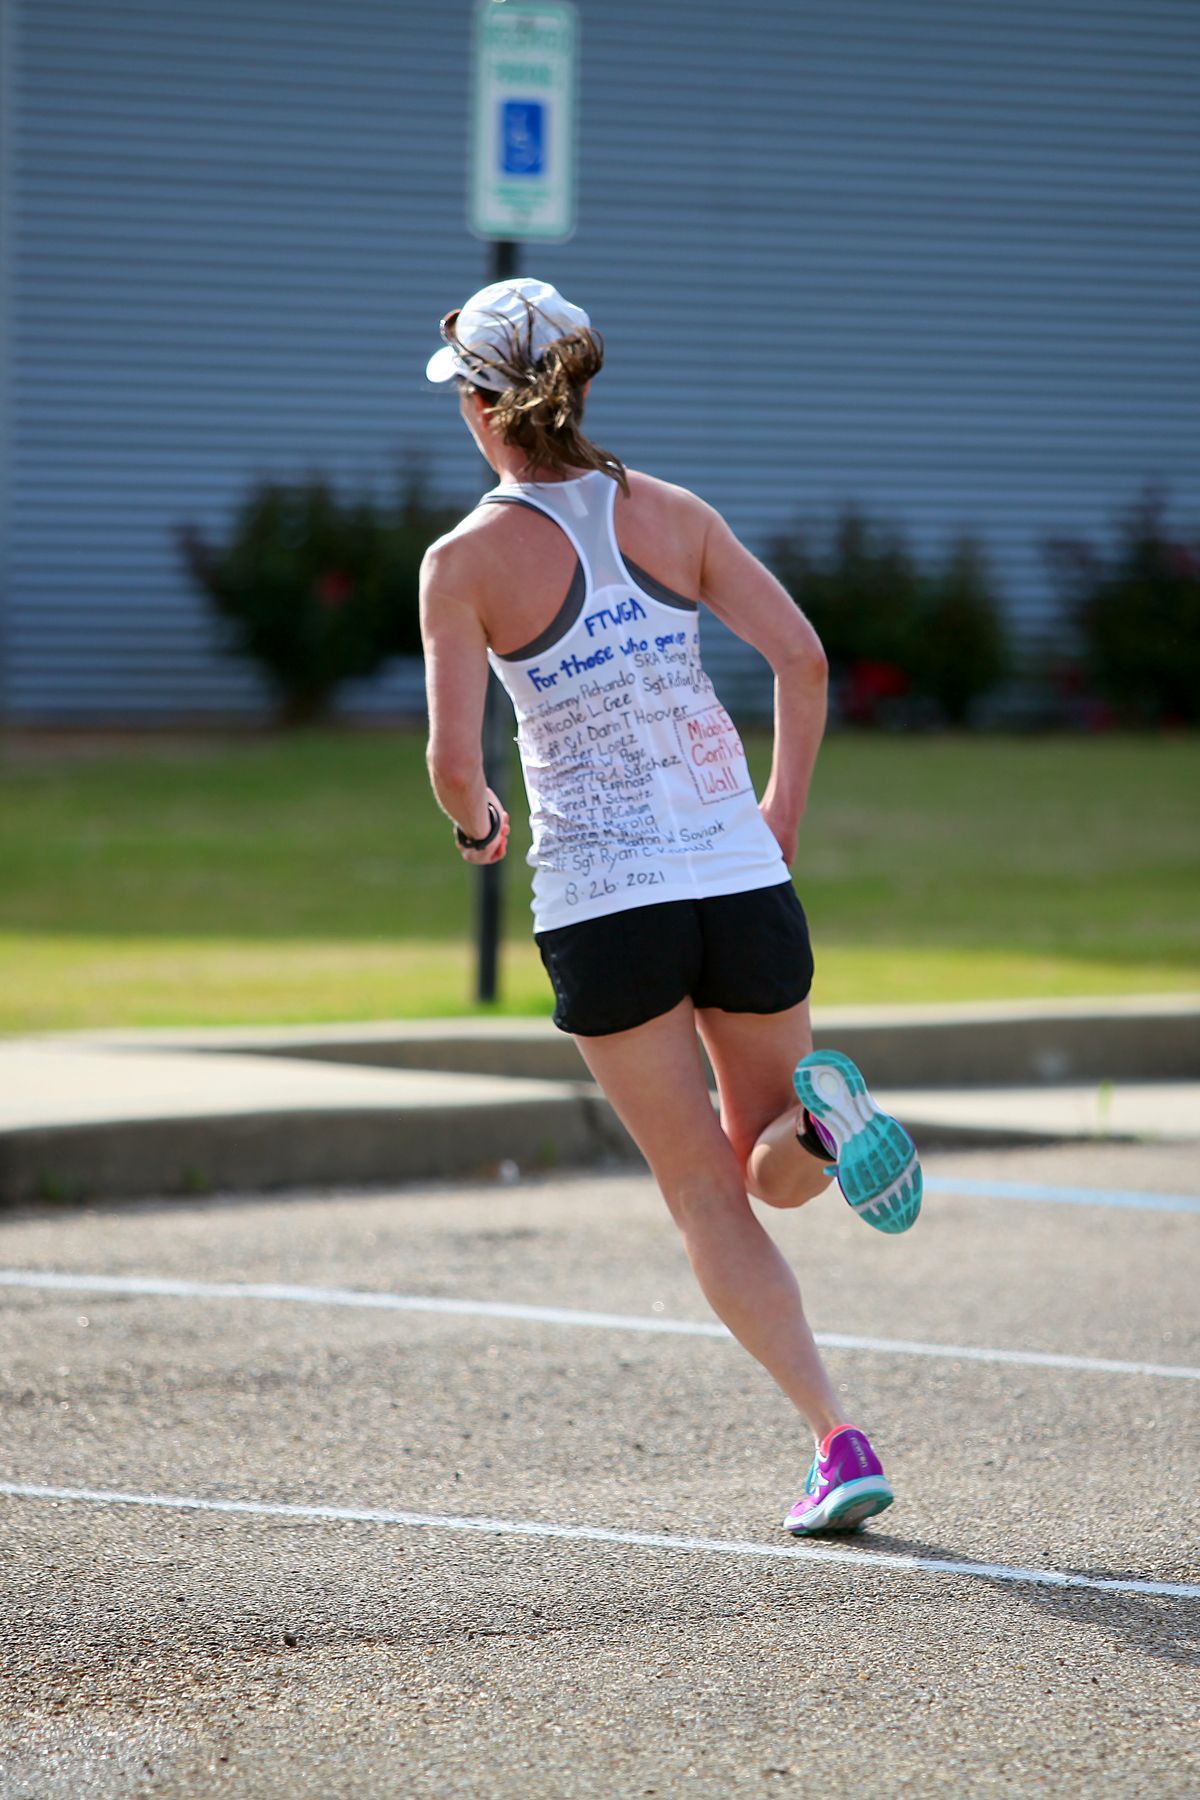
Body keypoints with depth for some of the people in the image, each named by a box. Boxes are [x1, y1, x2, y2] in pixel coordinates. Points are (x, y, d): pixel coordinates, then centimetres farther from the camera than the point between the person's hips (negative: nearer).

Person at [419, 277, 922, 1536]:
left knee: (706, 1196, 6)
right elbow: (799, 653, -3)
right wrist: (783, 809, 9)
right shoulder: (671, 513, 5)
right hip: (739, 875, 3)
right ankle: (820, 1112, -18)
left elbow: (454, 758, -11)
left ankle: (838, 1443, -8)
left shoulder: (466, 559, -5)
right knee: (774, 1174, 19)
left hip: (598, 901, -3)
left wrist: (476, 824, 11)